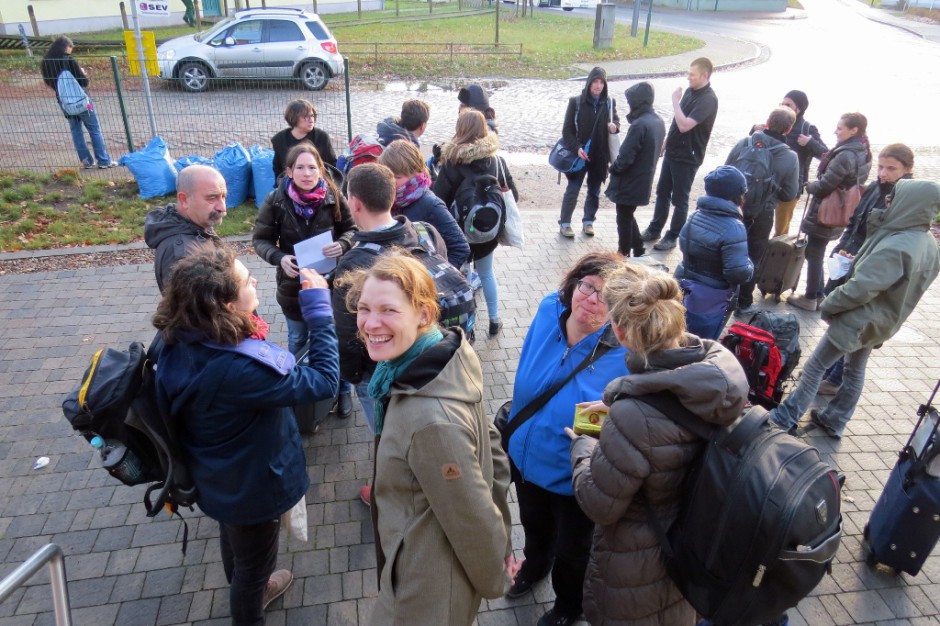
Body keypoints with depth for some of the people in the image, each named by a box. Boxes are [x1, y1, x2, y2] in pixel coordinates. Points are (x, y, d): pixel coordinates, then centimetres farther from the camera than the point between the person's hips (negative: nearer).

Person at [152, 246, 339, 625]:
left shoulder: (180, 343, -17)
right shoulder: (237, 370, -43)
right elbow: (323, 381, -34)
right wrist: (320, 310, -31)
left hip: (219, 477, 8)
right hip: (251, 486, -8)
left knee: (234, 543, 35)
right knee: (254, 562, 22)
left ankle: (249, 590, 64)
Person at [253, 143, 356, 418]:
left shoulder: (333, 196, -12)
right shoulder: (275, 201, -13)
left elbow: (351, 229, 0)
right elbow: (261, 240, -4)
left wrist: (342, 244, -21)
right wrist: (279, 258, -23)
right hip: (294, 285, 1)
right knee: (298, 340, 20)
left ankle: (343, 390, 35)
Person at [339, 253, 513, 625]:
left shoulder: (432, 419, -38)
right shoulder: (448, 356, -11)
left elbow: (474, 518, -25)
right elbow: (490, 444, 1)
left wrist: (494, 579, -6)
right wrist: (502, 543, 9)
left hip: (428, 594, -7)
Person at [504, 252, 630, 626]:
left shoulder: (625, 352, -30)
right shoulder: (548, 312, -16)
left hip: (573, 473, -4)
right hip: (526, 453, 5)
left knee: (571, 549, 25)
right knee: (534, 525, 34)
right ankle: (535, 565, 69)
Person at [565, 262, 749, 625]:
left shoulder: (632, 419, -41)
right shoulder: (719, 364, -20)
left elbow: (598, 506, -24)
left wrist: (581, 446, -9)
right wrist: (619, 408, 1)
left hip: (639, 571, -6)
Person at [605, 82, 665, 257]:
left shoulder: (639, 125, -25)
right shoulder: (658, 122, 5)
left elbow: (625, 157, -26)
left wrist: (613, 168, -6)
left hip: (629, 182, -9)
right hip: (643, 181, 9)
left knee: (624, 219, 7)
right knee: (628, 216, 23)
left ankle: (623, 255, 19)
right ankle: (639, 251, 29)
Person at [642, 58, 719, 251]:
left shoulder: (708, 100, -21)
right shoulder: (690, 91, 6)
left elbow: (684, 125, -30)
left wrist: (675, 101, -21)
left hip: (688, 157, -8)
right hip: (672, 151, 8)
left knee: (679, 199, 4)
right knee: (662, 192, 16)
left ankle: (672, 237, 16)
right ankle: (654, 229, 30)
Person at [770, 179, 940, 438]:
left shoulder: (896, 247, -31)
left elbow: (860, 288, -28)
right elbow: (906, 288, 9)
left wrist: (828, 304, -13)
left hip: (858, 320, -9)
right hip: (881, 323, 9)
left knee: (814, 367, 4)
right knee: (855, 371, 20)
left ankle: (786, 417, 15)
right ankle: (834, 422, 35)